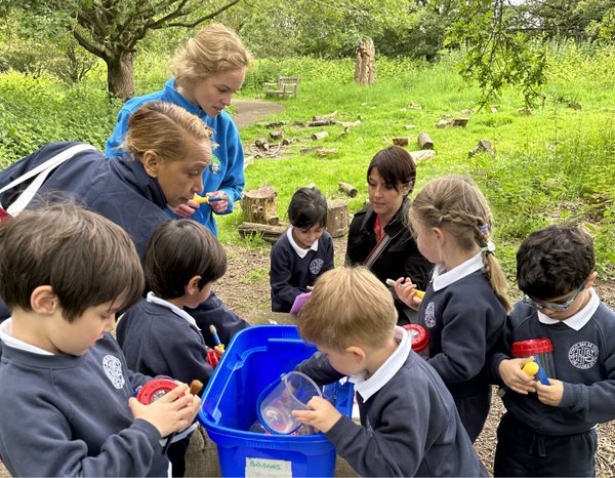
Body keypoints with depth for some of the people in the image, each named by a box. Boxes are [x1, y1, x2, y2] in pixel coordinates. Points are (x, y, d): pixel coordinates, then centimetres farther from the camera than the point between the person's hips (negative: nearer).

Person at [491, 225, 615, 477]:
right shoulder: (521, 314, -14)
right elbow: (494, 351, -2)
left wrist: (571, 395, -29)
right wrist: (501, 365, -24)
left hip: (570, 448, -2)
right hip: (515, 436, 2)